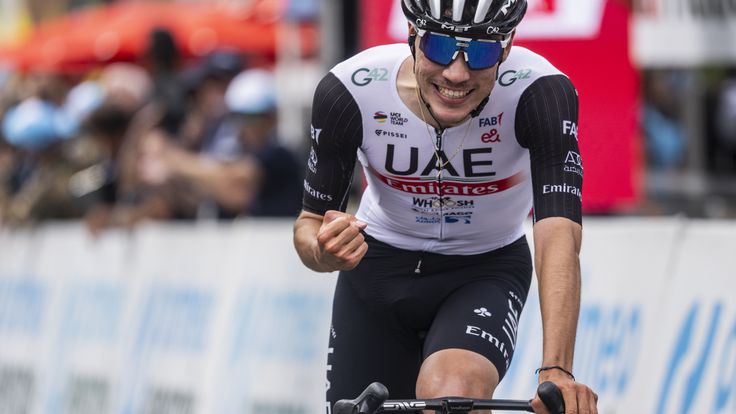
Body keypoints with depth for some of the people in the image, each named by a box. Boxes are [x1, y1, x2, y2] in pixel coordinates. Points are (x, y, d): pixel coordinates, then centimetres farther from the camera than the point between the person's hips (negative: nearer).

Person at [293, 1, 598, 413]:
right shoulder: (349, 92, -24)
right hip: (378, 267, 2)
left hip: (486, 271, -2)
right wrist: (323, 252, -39)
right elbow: (310, 223, -13)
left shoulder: (540, 92, -29)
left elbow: (559, 233, -37)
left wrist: (556, 370, -50)